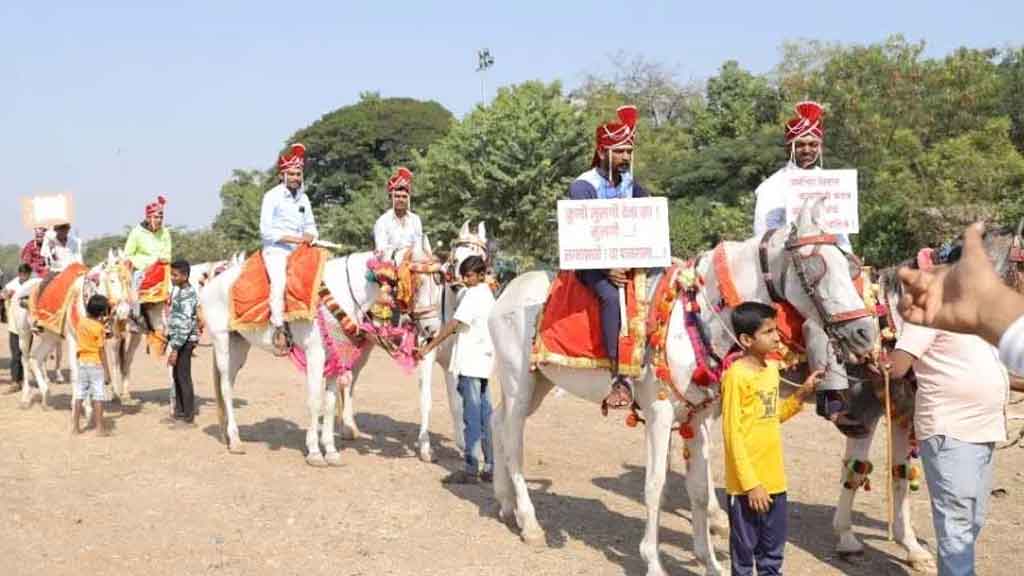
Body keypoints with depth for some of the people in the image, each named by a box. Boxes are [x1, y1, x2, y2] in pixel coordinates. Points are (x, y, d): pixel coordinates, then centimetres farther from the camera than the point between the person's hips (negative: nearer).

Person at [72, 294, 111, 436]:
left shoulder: (81, 322, 3)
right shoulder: (98, 327, -14)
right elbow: (101, 350, -13)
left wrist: (101, 322, 13)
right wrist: (106, 368, -8)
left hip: (82, 362, 6)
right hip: (95, 364, -6)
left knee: (80, 395, 11)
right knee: (98, 396, -1)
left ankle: (75, 426, 14)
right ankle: (100, 427, 0)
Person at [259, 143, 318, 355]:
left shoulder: (303, 198, 16)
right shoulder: (272, 196, -2)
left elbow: (310, 226, 22)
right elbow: (266, 230, -8)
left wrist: (309, 236, -2)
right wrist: (292, 238, -14)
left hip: (299, 251, 6)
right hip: (275, 250, -6)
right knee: (279, 282, -29)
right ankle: (279, 329, -29)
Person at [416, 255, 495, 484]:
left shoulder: (472, 295, -12)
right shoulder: (487, 293, 16)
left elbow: (453, 324, -19)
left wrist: (429, 347, -19)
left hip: (470, 362, -9)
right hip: (484, 360, 9)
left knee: (471, 415, -6)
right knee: (484, 414, 11)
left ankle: (471, 469, -4)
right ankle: (490, 467, 15)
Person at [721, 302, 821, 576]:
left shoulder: (772, 369, 6)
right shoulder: (736, 375, -17)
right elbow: (732, 434, -17)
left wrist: (802, 394, 6)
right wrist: (750, 484, -18)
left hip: (774, 478, 7)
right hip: (747, 483, -7)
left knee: (773, 552, 18)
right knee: (744, 551, 7)